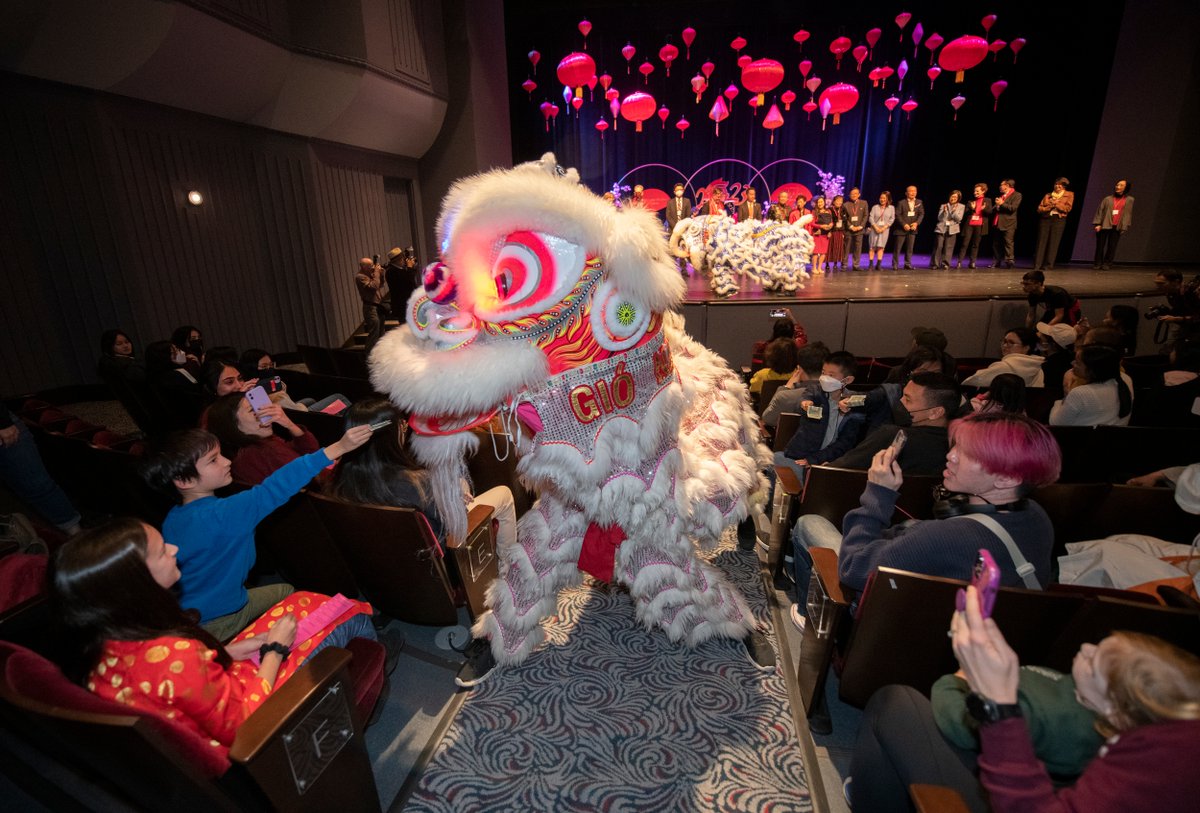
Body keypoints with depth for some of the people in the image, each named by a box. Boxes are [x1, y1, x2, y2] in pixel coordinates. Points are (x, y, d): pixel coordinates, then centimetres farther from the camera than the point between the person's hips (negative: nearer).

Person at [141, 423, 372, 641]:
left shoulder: (173, 519, -3)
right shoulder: (216, 515, -32)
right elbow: (272, 491, -43)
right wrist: (339, 447, -48)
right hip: (216, 624, -9)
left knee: (288, 591, 20)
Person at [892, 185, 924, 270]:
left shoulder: (919, 202, 9)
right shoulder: (901, 203, -2)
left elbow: (921, 214, 7)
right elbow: (897, 215, -7)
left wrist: (916, 223, -10)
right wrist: (904, 225, -16)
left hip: (913, 228, 3)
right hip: (901, 228, -3)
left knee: (910, 248, 4)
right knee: (897, 247, -2)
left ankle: (908, 264, 9)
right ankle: (895, 265, 3)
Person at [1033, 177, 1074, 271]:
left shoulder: (1069, 194, 10)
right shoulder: (1048, 195, 15)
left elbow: (1068, 208, -1)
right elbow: (1039, 208, 7)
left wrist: (1056, 204, -6)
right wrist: (1049, 207, -10)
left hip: (1058, 219, -1)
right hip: (1045, 219, 1)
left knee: (1053, 243, -4)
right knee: (1041, 242, -5)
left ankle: (1049, 265, -1)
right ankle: (1037, 265, -5)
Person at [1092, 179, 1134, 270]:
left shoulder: (1129, 200, 11)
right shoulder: (1108, 199, 8)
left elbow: (1128, 214, 10)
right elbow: (1100, 211, 5)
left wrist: (1124, 227, 3)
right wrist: (1097, 224, -6)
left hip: (1117, 227, 1)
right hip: (1104, 226, -1)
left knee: (1112, 247, -1)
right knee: (1100, 246, -2)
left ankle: (1106, 264, 6)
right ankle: (1097, 264, 5)